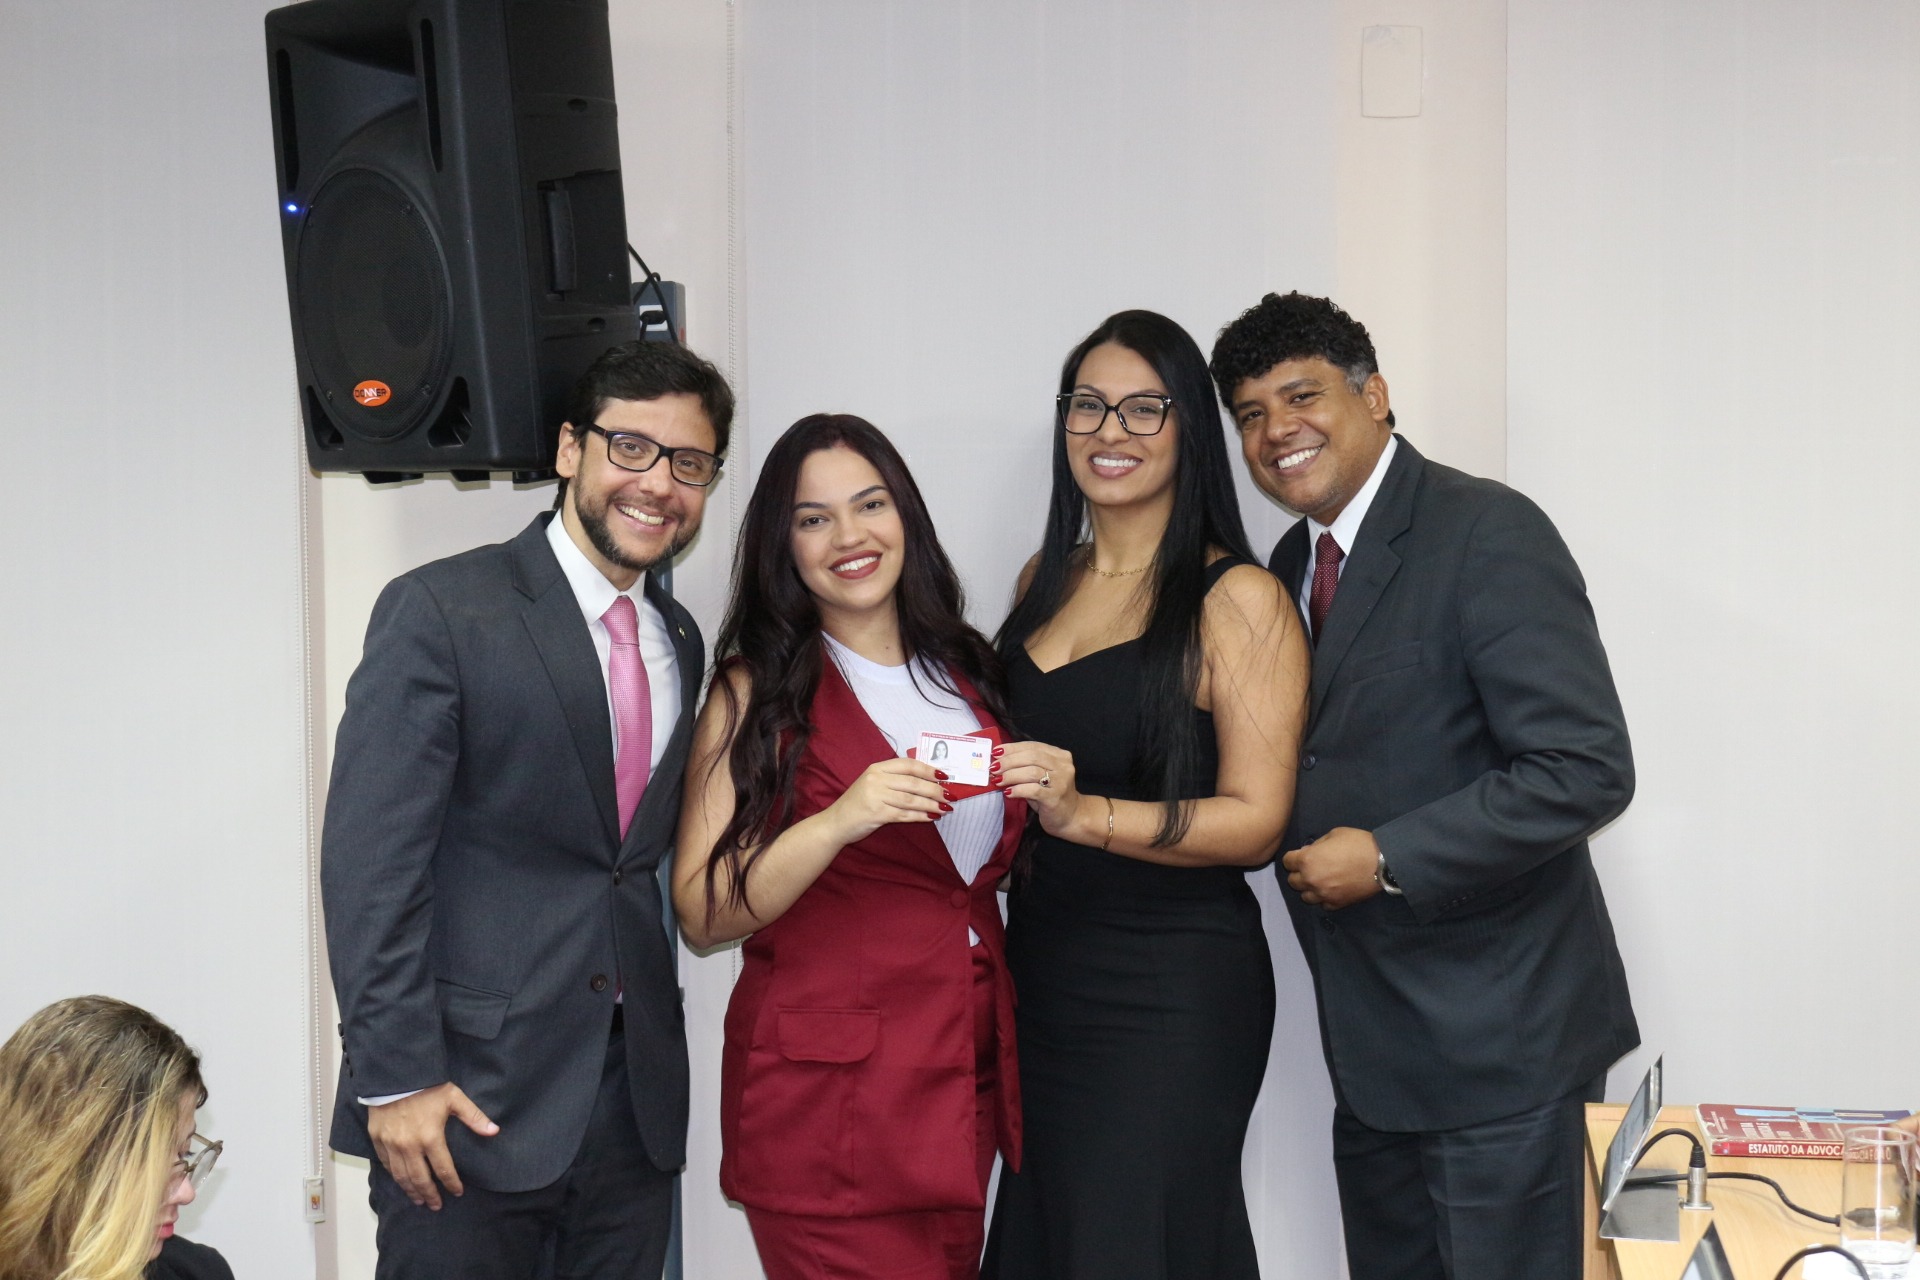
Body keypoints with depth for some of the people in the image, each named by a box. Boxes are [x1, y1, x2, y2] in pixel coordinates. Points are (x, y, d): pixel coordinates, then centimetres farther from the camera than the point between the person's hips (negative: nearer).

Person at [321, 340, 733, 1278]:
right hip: (473, 1094, -6)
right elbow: (370, 860, -12)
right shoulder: (439, 612, -7)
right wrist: (396, 1077, -16)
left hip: (636, 1095, 6)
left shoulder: (680, 644, 13)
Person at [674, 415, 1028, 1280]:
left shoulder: (968, 670, 10)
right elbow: (703, 915, -12)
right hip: (825, 1100, -5)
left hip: (969, 1076, 5)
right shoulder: (758, 693, -5)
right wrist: (839, 823, -25)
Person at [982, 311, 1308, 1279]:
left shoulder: (1238, 600, -11)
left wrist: (1085, 813, -27)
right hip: (1041, 964, 6)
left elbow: (1255, 821, -16)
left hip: (1171, 990, -6)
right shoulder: (1046, 578, 10)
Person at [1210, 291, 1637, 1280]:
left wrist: (1386, 859, -20)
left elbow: (1586, 771, -22)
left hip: (1496, 1039, -8)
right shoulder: (1295, 563, 11)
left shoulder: (1488, 535, -15)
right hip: (1372, 1047, 8)